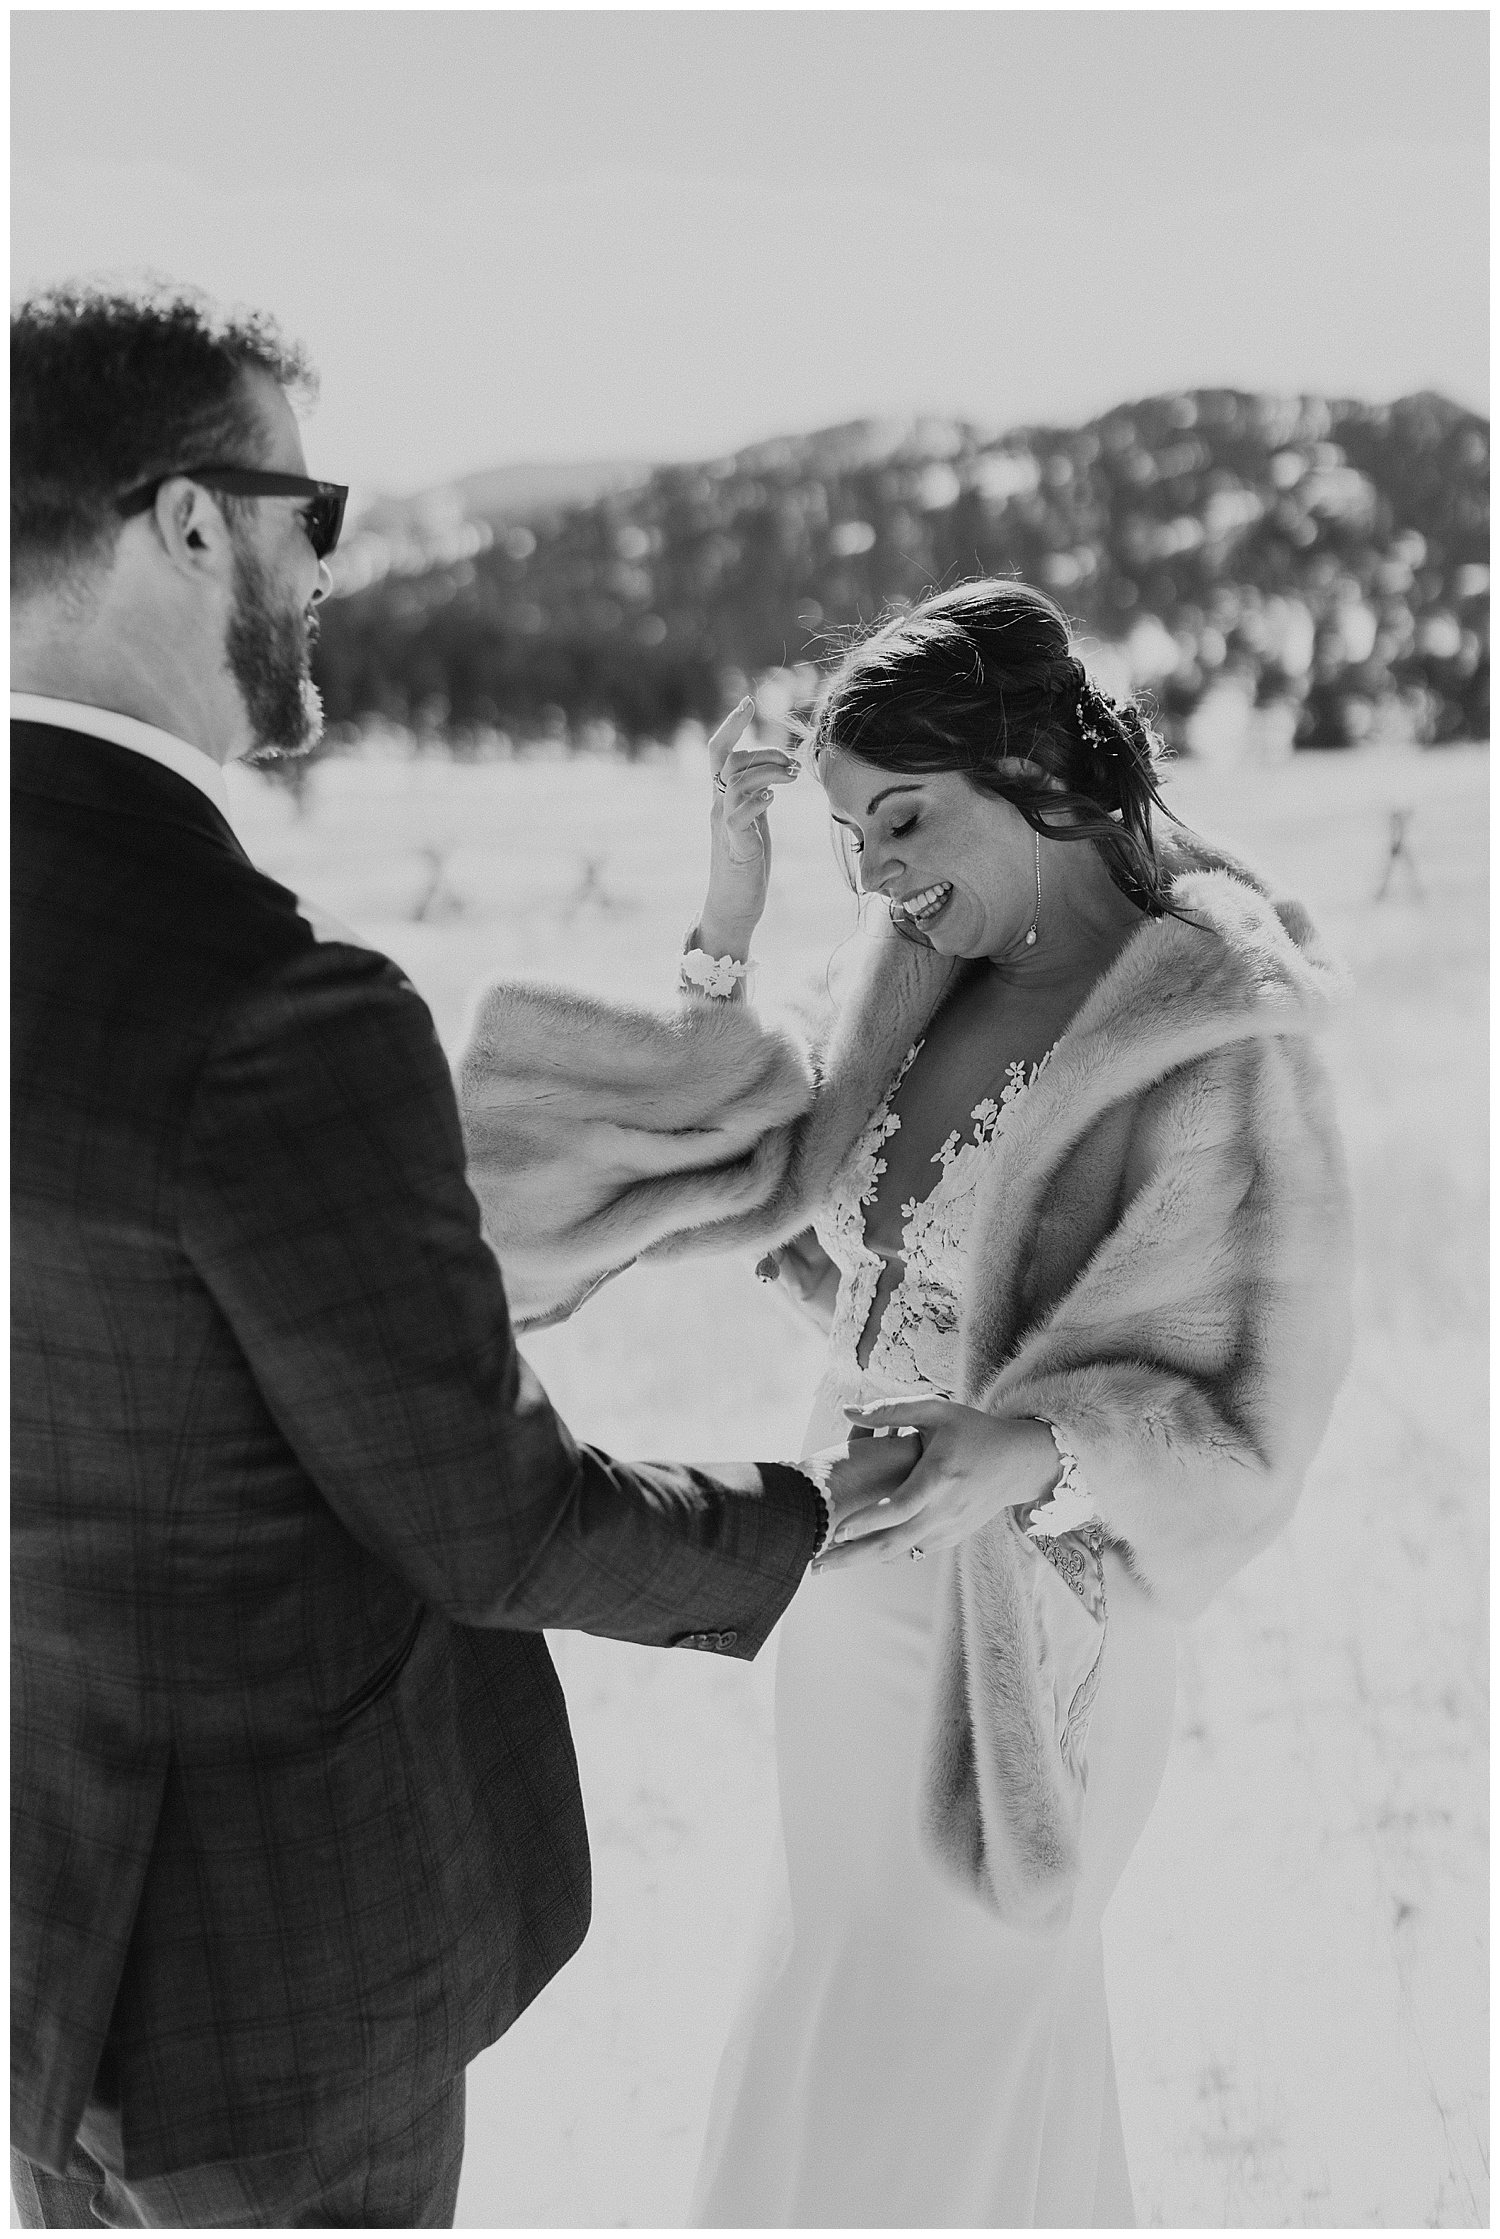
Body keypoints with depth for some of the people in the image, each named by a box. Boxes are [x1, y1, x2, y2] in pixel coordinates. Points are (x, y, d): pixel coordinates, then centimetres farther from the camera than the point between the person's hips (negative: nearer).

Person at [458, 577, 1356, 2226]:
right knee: (991, 2027, 26)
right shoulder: (930, 992, -1)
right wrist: (729, 917, -6)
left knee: (885, 2105, 12)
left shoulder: (1222, 1049, -21)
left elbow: (1244, 1428, -17)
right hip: (859, 1599, 6)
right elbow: (776, 1206, 1)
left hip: (1007, 1651, -6)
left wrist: (1028, 1446, -36)